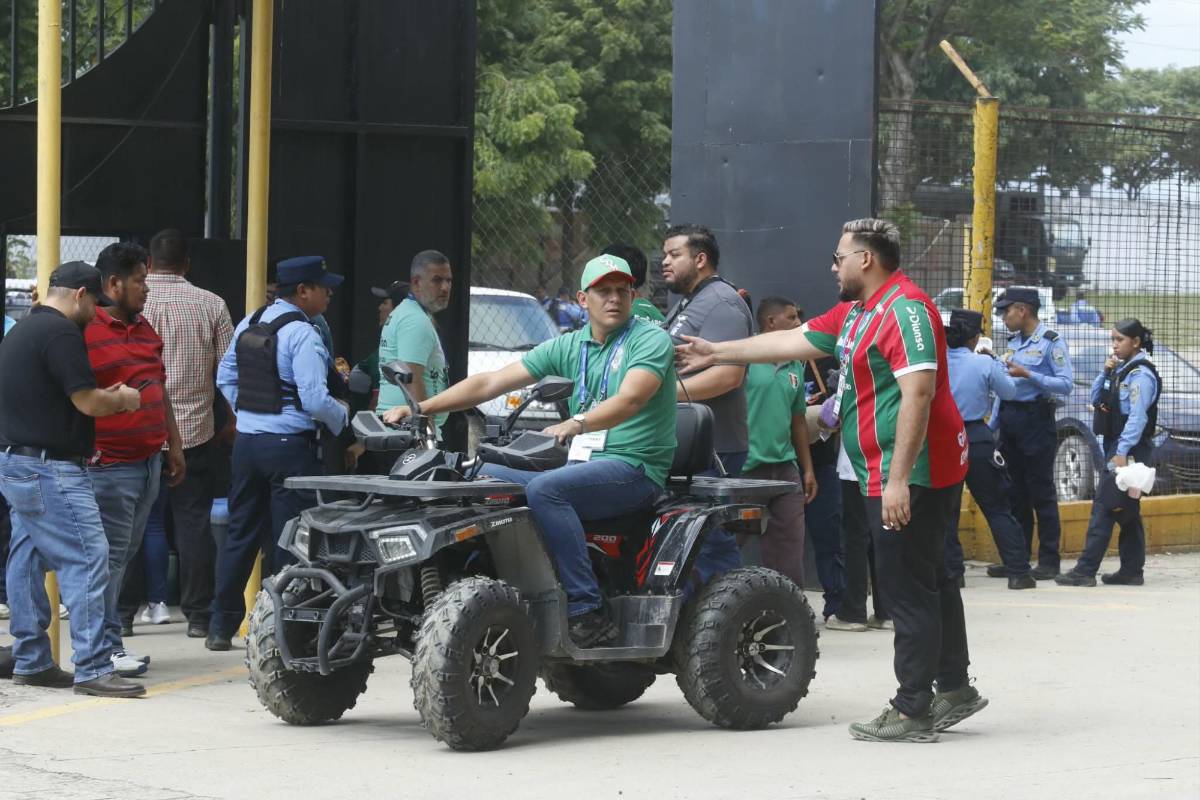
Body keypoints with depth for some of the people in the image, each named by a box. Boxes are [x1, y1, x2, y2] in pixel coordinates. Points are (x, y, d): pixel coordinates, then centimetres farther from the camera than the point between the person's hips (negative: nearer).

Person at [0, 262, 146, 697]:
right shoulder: (61, 332, -14)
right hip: (50, 469, -11)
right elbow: (88, 402, -18)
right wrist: (123, 399, 2)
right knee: (87, 559, -11)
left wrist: (104, 397, 18)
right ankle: (92, 668, -14)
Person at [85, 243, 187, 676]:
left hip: (149, 460, 9)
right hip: (110, 464, -9)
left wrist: (174, 445, 23)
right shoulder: (86, 332, -12)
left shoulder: (145, 330, 17)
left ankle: (108, 639, 18)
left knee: (125, 554, 12)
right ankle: (106, 647, -2)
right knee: (110, 556, -6)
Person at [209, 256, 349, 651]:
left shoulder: (248, 324, 8)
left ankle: (221, 626, 16)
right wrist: (341, 416, -1)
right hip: (290, 445, -7)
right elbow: (314, 399, -19)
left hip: (247, 438, 7)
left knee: (242, 533, 13)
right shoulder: (301, 334, -15)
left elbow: (225, 377, 16)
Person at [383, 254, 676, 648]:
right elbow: (491, 382, 9)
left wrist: (577, 423, -42)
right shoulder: (568, 347, 13)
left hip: (635, 466, -7)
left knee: (544, 489, -32)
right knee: (486, 476, -5)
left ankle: (587, 611, -34)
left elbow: (630, 399, -23)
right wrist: (420, 408, -1)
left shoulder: (650, 339, -5)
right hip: (582, 464, 7)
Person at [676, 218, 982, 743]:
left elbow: (918, 393, -25)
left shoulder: (904, 309, -17)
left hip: (911, 475, -11)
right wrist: (717, 353, 28)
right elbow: (794, 341, 26)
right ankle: (953, 690, 24)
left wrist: (898, 479, -27)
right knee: (928, 582, 16)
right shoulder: (856, 312, 17)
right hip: (894, 476, 11)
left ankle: (913, 711, -5)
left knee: (909, 590, -7)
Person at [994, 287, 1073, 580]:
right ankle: (1016, 559, 14)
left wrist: (1027, 374, -20)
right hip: (1010, 420, 7)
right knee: (1015, 492, 9)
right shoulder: (1013, 342, 15)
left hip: (1036, 419, -7)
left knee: (1041, 490, -5)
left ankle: (1049, 561, -1)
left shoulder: (1051, 342, -6)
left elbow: (1065, 384, -14)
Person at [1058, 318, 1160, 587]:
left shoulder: (1141, 374, -13)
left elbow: (1138, 417, -19)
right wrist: (1105, 373, 2)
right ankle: (1131, 570, 16)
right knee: (1127, 511, 11)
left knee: (1104, 507, -11)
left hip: (1130, 448, -9)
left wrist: (1122, 452, -23)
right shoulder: (1121, 370, 14)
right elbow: (1095, 399, 17)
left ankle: (1085, 570, -13)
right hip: (1117, 446, 9)